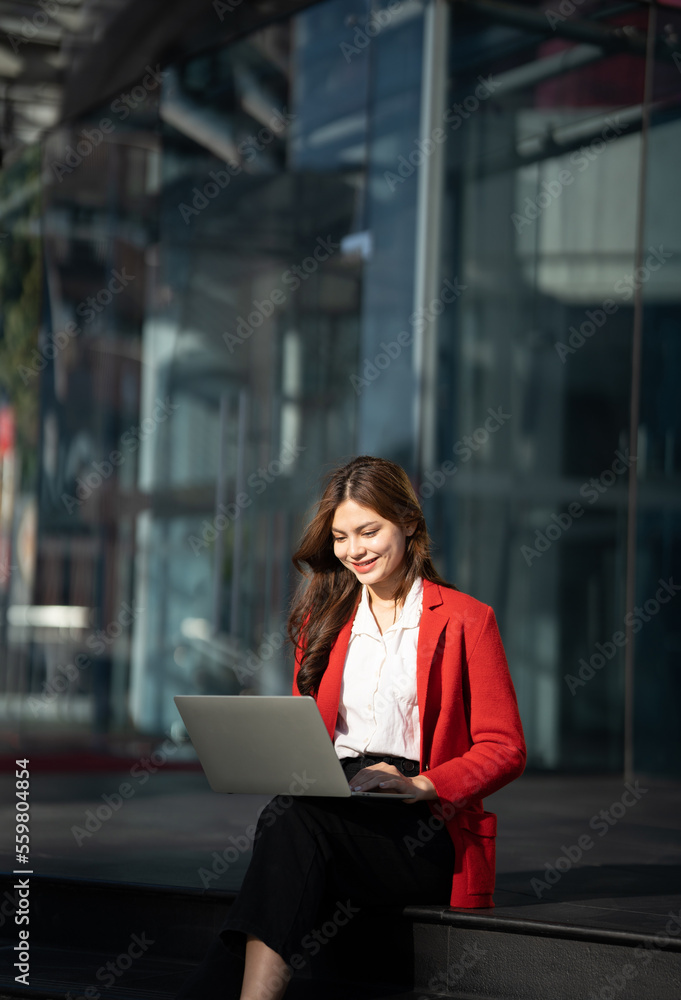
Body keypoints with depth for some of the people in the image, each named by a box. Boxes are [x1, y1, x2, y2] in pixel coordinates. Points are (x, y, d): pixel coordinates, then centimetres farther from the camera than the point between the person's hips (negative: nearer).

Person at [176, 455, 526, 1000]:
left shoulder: (465, 620, 7)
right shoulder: (323, 620, 21)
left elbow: (505, 750, 2)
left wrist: (419, 784, -14)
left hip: (425, 837, -3)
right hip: (329, 804, 3)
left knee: (292, 820, -33)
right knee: (286, 815, -34)